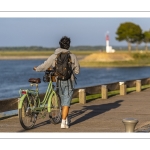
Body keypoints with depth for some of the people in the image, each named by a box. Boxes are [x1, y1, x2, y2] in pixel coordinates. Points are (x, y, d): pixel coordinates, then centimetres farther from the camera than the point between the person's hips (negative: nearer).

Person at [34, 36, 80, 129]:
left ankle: (67, 119, 30)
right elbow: (77, 71, 1)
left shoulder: (54, 56, -5)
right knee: (66, 102, 0)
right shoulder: (73, 56, -6)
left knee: (63, 101, 20)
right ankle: (63, 123, -7)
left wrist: (36, 69, 20)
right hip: (69, 81, -2)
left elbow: (44, 66, 0)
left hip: (59, 81, 2)